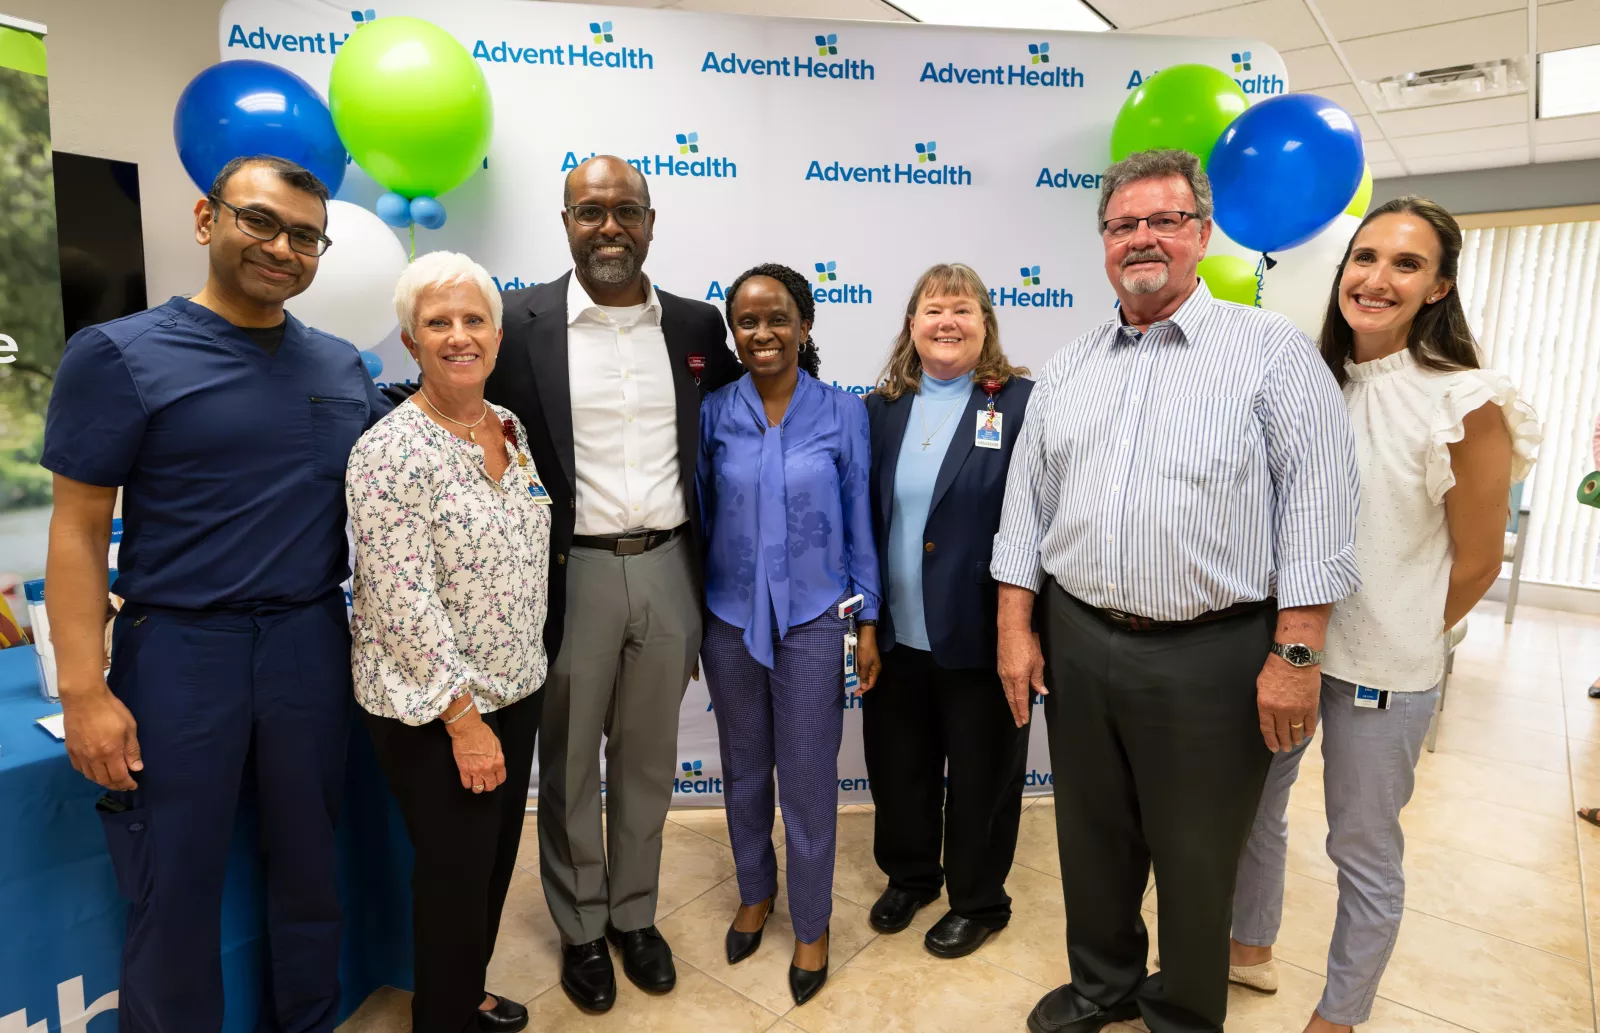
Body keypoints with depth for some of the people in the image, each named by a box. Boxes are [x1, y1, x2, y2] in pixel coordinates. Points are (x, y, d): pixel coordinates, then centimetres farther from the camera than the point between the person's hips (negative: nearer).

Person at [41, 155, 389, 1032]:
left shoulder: (343, 367, 6)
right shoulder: (120, 353, -5)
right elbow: (78, 529, -7)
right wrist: (83, 689, -12)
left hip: (312, 646, 4)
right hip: (179, 650, -3)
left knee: (309, 865, 17)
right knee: (177, 887, 10)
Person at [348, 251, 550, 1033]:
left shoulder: (512, 431, 4)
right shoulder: (390, 452, -19)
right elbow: (404, 602, -21)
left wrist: (513, 686, 13)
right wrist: (464, 717, -19)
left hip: (516, 691, 7)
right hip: (433, 712, -7)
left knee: (495, 864, 21)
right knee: (455, 876, 9)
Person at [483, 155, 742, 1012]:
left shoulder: (695, 325, 5)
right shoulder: (521, 320, -5)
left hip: (669, 570, 3)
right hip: (572, 574, -2)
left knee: (647, 760, 17)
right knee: (570, 764, 13)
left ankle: (635, 916, 38)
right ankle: (581, 929, 36)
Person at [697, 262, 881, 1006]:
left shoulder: (843, 414, -6)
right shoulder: (712, 414, -4)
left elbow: (860, 522, -1)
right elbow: (697, 516, 2)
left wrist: (868, 620, -2)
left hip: (813, 619, -1)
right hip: (730, 618, 2)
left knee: (808, 777, 8)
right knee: (744, 770, 18)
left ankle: (812, 923, 31)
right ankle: (755, 890, 43)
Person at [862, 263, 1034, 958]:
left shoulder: (1021, 405, -8)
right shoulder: (883, 407, 5)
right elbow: (862, 515, 7)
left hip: (978, 638, -4)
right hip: (896, 635, 4)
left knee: (981, 775, 15)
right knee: (896, 766, 20)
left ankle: (978, 900, 39)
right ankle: (908, 875, 47)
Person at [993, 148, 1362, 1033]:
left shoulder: (1272, 350, -3)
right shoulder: (1066, 369, 10)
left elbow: (1317, 508, -8)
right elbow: (1026, 504, 9)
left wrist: (1297, 655, -13)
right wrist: (1015, 628, 4)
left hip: (1211, 654, -4)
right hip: (1077, 641, 4)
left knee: (1196, 858, 13)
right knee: (1091, 836, 19)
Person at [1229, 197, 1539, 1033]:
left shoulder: (1466, 404, -15)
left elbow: (1477, 561, -7)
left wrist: (1401, 639, 4)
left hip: (1380, 666, -5)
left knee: (1364, 850, 12)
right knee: (1254, 802, 19)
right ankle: (1250, 949, 44)